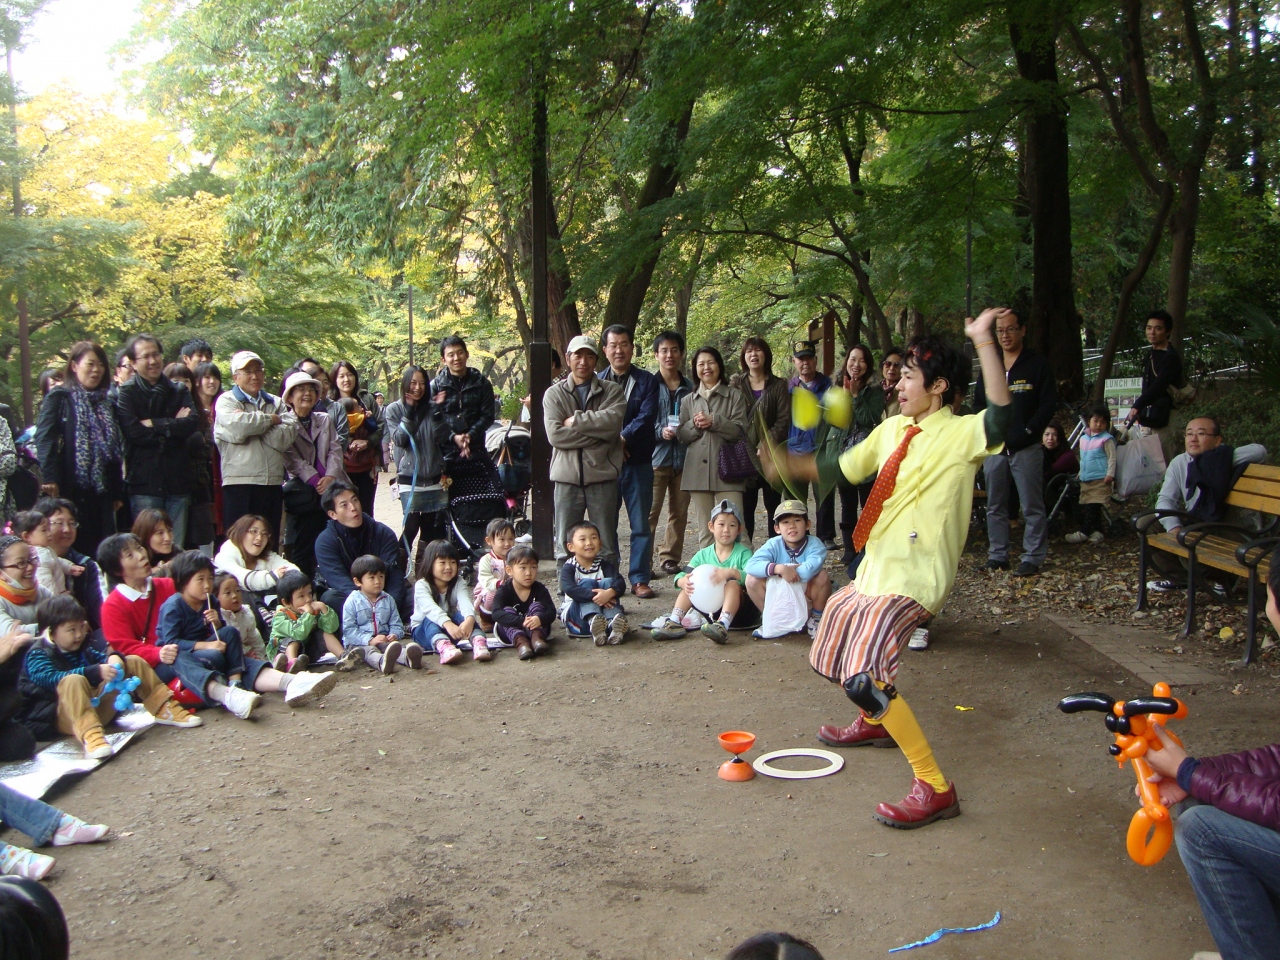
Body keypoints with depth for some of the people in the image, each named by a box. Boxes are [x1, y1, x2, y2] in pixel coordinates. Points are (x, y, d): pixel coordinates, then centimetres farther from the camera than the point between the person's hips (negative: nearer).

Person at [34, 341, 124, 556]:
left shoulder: (107, 404, 18)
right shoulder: (59, 398, 2)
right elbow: (44, 439, -10)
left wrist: (118, 492, 14)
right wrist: (50, 479, -22)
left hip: (101, 491, 5)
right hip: (70, 489, -5)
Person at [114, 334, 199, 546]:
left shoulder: (179, 392, 14)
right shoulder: (127, 394, 3)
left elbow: (192, 423, -4)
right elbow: (133, 432, -11)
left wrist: (154, 424, -8)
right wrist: (172, 425, -4)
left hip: (177, 480, 3)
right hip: (144, 481, -3)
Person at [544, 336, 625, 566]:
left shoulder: (612, 391, 8)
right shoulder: (554, 394, 9)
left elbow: (612, 420, -13)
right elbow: (555, 434, -7)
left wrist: (576, 421, -8)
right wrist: (598, 431, -9)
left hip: (602, 474, 0)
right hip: (568, 476, 1)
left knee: (606, 544, 6)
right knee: (565, 544, 5)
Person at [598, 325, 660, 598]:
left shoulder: (647, 381, 5)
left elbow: (646, 418, -7)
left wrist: (623, 438, -17)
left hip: (638, 462, -1)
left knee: (641, 524, 2)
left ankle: (640, 579, 9)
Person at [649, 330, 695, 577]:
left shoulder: (690, 387, 11)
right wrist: (660, 432, -15)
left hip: (683, 457, 4)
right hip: (656, 457, -4)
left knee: (679, 512, 10)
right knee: (650, 512, -7)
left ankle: (670, 559, 21)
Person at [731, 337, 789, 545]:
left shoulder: (779, 386, 7)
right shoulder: (736, 385, 8)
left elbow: (784, 419, -2)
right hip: (744, 456, 0)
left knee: (773, 506, 5)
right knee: (745, 507, -1)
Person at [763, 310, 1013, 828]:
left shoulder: (960, 433, -13)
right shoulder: (893, 429, 9)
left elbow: (1000, 416, -34)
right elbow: (844, 468, 20)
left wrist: (984, 340, -38)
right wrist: (788, 464, 10)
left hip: (914, 578, -9)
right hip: (874, 569, 9)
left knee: (865, 678, -24)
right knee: (832, 651, 27)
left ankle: (935, 788, -13)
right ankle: (874, 722, 56)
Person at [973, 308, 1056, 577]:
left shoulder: (1037, 365, 2)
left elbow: (1049, 403, -3)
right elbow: (978, 405, 19)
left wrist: (1028, 431, -12)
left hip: (1026, 449, -5)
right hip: (994, 449, 5)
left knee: (1032, 506, -3)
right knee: (995, 506, 8)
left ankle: (1033, 558, 0)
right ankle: (998, 555, 15)